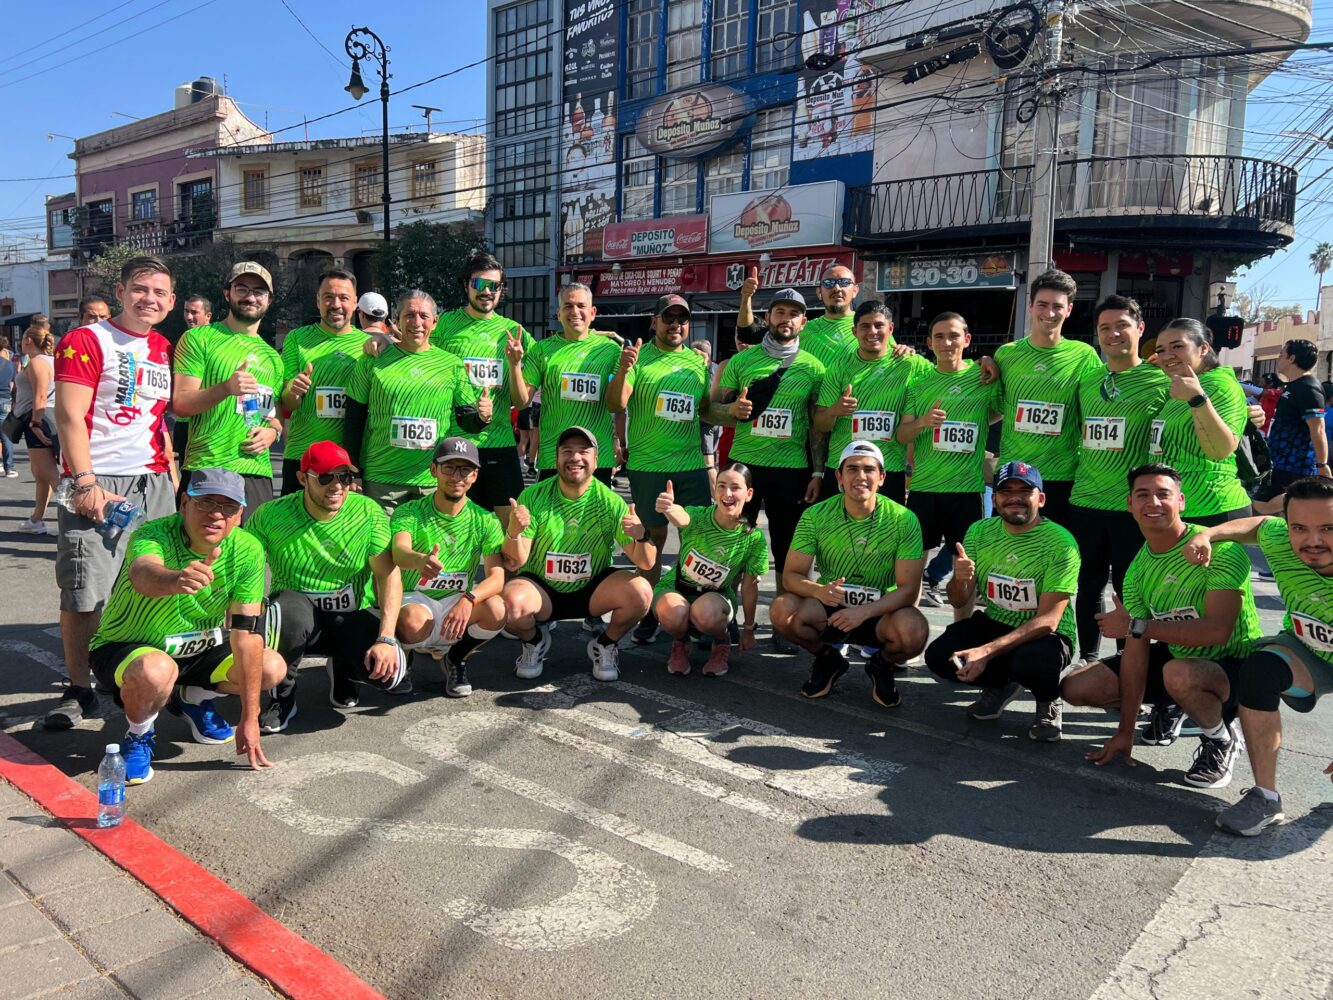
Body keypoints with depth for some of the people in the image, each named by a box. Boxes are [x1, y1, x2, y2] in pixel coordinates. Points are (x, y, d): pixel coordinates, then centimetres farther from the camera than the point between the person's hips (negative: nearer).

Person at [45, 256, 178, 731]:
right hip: (99, 483, -5)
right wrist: (85, 482, -19)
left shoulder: (166, 350, 15)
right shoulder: (86, 341, -3)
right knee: (84, 593, -5)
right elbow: (69, 416, -11)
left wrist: (172, 475, 13)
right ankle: (78, 690, 9)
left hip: (153, 483, 5)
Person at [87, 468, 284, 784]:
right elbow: (142, 575, -53)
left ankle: (193, 698, 18)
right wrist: (177, 579, -78)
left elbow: (246, 634, -19)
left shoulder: (247, 551, -18)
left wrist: (249, 719, -19)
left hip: (196, 648, 5)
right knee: (156, 671, -37)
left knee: (273, 668, -13)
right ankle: (138, 737, -1)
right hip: (122, 648, -4)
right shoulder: (153, 535, -28)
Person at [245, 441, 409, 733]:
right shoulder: (271, 515, -8)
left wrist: (386, 639, -22)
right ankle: (282, 697, -7)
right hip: (299, 619, -1)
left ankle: (341, 668, 16)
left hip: (353, 617, 1)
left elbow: (390, 575, -12)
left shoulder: (369, 512, -8)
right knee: (287, 608, -36)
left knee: (391, 673, -23)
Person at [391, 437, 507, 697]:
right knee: (414, 620, -37)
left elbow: (497, 577, -13)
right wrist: (420, 560, -56)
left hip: (458, 602, 2)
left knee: (496, 610, -30)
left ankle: (455, 658, 3)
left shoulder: (485, 520, -2)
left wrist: (469, 599, -35)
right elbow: (399, 553, -30)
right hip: (415, 599, -2)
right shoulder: (409, 512, -8)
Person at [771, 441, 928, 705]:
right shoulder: (815, 516, -9)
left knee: (914, 631, -34)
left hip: (879, 612, -1)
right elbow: (791, 575, -10)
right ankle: (828, 660, 5)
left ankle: (882, 666, 6)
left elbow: (909, 588, -15)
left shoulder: (904, 520, -13)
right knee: (783, 609, -29)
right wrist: (818, 590, -34)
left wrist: (864, 612, -32)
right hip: (830, 607, 1)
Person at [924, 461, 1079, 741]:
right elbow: (960, 602, 1)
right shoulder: (980, 531, -3)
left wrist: (986, 651, -32)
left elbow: (1047, 620, -23)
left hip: (1047, 634, -4)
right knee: (939, 656, -20)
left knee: (1031, 662, -37)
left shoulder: (1061, 542, -18)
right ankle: (1001, 685, 11)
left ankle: (1048, 703, 1)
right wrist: (960, 578, -25)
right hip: (995, 624, 5)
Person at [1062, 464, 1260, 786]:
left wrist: (1136, 625, -28)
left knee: (1178, 674, -41)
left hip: (1234, 666, -6)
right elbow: (1136, 653, -6)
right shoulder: (1137, 571, -4)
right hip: (1176, 656, 6)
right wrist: (1125, 732, -7)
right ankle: (1168, 707, 22)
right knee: (1076, 687, -3)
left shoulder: (1220, 549, -23)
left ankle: (1221, 741, -7)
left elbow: (1218, 630, -34)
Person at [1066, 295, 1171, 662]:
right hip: (1084, 501, 4)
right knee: (1089, 586, 13)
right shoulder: (1086, 380, 10)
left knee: (1128, 590, 5)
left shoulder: (1161, 380, -4)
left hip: (1134, 505, -4)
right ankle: (1087, 659, 27)